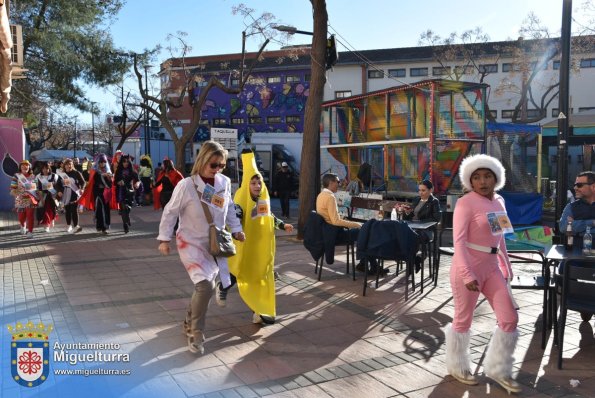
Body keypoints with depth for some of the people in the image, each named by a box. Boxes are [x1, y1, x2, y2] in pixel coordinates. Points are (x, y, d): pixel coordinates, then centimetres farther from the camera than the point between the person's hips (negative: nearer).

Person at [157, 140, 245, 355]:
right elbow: (170, 212, -10)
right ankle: (196, 333, 0)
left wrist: (236, 229, 8)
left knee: (207, 287, 13)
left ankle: (190, 322, 38)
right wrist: (164, 238, -9)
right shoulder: (186, 185, -19)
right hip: (191, 243, -5)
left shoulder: (225, 183, -5)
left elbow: (229, 208, 11)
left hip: (214, 243, 6)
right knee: (205, 285, -19)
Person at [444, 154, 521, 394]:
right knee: (463, 320, 7)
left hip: (492, 268, 7)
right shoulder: (465, 203, -14)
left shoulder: (498, 201, 8)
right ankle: (456, 367, 30)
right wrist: (467, 274, -27)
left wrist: (506, 266, 19)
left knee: (510, 318, 8)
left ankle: (497, 369, 26)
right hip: (468, 268, -7)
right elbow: (459, 241, -20)